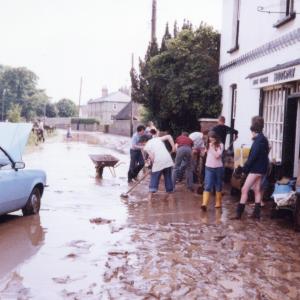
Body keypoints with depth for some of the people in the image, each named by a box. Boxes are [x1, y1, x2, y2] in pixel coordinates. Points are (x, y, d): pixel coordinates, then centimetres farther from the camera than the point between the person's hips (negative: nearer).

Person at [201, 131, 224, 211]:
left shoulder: (220, 145, -5)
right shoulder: (208, 145, 7)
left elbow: (217, 155, -18)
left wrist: (212, 147, -18)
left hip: (218, 168, -2)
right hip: (209, 168, 2)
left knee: (218, 186, 10)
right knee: (207, 186, -9)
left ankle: (218, 202, 24)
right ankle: (204, 204, -18)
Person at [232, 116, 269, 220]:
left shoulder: (259, 140, -17)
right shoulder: (262, 139, 13)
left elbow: (253, 156, -22)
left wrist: (244, 168, -19)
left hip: (256, 169, -10)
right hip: (259, 169, 10)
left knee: (244, 189, -9)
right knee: (257, 190, 12)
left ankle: (239, 213, -8)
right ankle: (256, 213, 17)